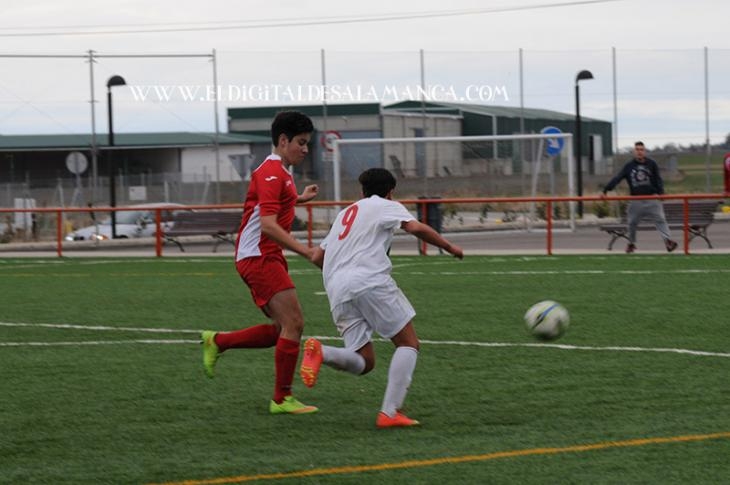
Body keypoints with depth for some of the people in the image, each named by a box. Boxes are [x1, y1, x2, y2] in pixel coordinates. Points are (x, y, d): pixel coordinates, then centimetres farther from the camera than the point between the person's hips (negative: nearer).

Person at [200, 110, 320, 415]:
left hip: (266, 258, 10)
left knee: (282, 330, 10)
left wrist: (298, 199, 31)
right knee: (293, 324, -13)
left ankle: (217, 342, 19)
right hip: (259, 256, -10)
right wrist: (306, 252, -27)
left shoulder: (278, 172, 18)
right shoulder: (272, 172, -15)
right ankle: (282, 399, -8)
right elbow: (268, 224, -24)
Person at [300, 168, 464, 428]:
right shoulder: (387, 206, 13)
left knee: (363, 362, 7)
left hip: (337, 290, 6)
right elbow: (416, 228, -5)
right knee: (408, 344, 5)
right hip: (370, 281, -6)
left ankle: (320, 352, -23)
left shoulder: (344, 214, 32)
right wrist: (449, 247, 8)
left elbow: (317, 257, 31)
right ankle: (389, 413, -10)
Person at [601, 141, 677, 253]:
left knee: (660, 219, -11)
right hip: (636, 201, 1)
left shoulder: (652, 164, 2)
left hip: (652, 199, -1)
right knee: (632, 223, 9)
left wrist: (659, 192, -17)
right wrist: (606, 190, -16)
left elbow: (658, 179, 1)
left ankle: (668, 240, -19)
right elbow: (617, 179, -5)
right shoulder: (629, 166, 2)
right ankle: (631, 243, 27)